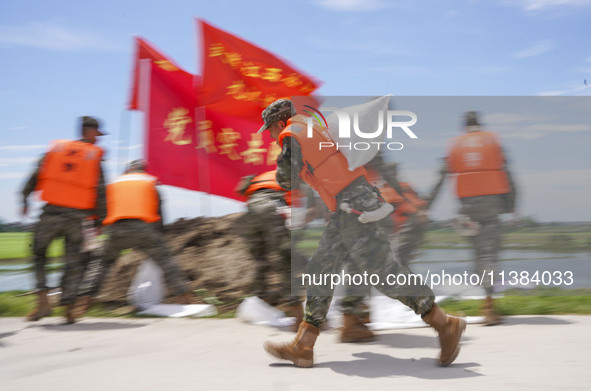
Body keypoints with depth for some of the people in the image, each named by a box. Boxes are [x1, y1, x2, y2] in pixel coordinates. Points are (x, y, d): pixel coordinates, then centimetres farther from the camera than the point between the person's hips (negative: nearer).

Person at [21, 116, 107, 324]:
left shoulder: (56, 147, 11)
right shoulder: (94, 155, 5)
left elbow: (36, 176, 7)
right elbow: (99, 191, -2)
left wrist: (24, 198, 17)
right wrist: (100, 220, 5)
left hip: (51, 213, 1)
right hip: (76, 216, -1)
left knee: (38, 254, 14)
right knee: (74, 263, 11)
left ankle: (43, 300, -1)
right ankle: (68, 308, 4)